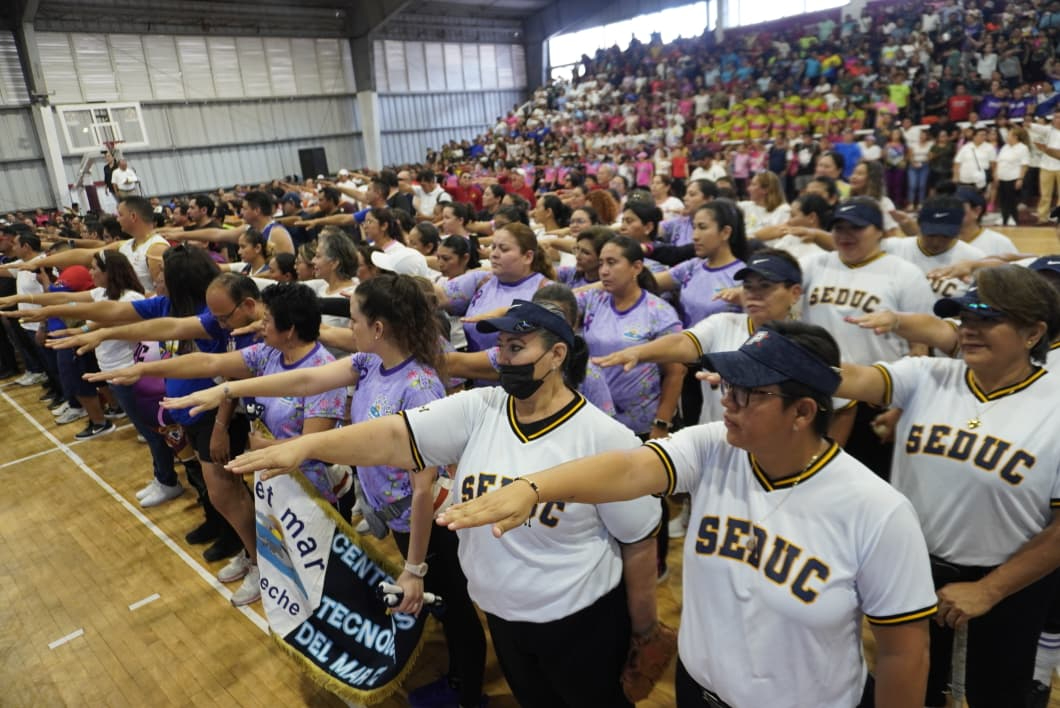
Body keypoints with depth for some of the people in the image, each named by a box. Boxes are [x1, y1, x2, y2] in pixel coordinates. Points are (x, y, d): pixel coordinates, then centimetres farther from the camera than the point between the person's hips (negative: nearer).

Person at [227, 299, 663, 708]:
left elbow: (639, 540, -12)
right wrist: (308, 445, -33)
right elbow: (396, 437, -20)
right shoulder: (476, 410, -11)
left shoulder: (605, 438, -20)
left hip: (580, 620, -4)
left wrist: (642, 622, -2)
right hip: (501, 613, 4)